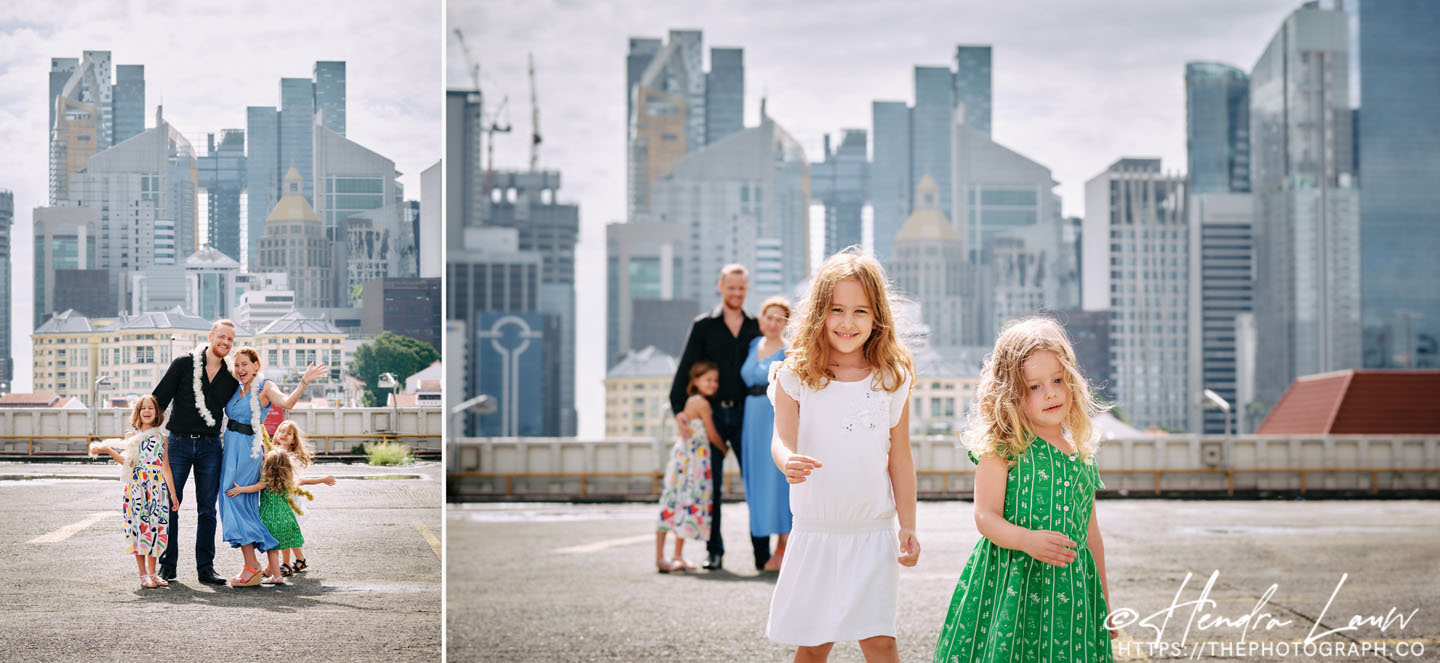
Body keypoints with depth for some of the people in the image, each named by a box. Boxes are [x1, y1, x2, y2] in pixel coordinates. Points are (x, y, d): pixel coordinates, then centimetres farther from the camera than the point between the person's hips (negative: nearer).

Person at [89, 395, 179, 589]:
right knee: (139, 525, -4)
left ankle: (152, 573, 11)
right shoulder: (133, 436, 5)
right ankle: (143, 575, 2)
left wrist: (173, 493, 10)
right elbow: (127, 462, -8)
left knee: (155, 527, 2)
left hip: (158, 486, 2)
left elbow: (166, 468, 13)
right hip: (137, 486, -2)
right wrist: (108, 449, -20)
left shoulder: (161, 438, 12)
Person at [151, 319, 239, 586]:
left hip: (210, 446, 2)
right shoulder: (184, 364, -1)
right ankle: (167, 566, 8)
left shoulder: (230, 378, 8)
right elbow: (159, 398, -1)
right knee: (170, 504, 0)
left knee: (207, 509, 3)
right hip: (178, 443, -2)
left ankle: (205, 567, 8)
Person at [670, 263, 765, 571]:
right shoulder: (703, 326, 6)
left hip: (744, 414, 1)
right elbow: (685, 369, 3)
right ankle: (714, 551, 9)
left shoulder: (755, 328, 11)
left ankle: (762, 553, 0)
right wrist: (678, 408, -8)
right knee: (711, 485, 2)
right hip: (712, 413, -1)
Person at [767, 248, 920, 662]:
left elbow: (900, 458, 5)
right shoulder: (795, 376, -4)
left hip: (873, 532, 0)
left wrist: (907, 527, 2)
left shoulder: (892, 379, 0)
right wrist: (788, 461, -39)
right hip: (814, 532, 0)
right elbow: (781, 439, -15)